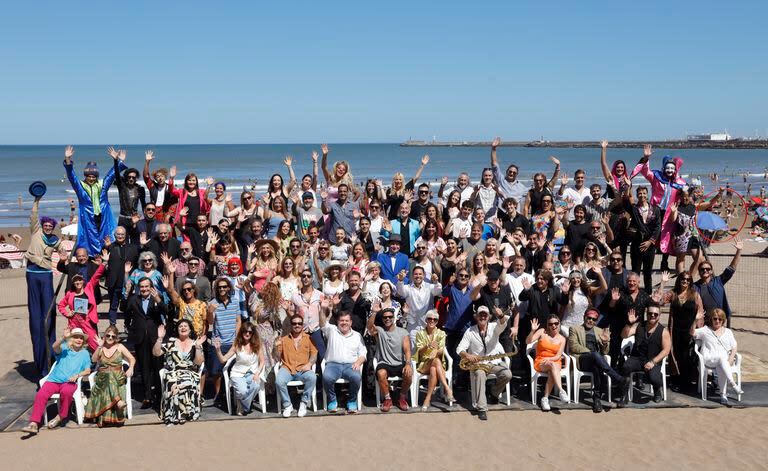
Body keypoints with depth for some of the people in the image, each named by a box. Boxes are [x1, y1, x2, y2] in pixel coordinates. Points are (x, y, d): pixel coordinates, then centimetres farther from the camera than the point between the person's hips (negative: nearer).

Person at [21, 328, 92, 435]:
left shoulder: (85, 353, 16)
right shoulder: (64, 348, 12)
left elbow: (87, 371, 10)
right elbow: (55, 347, -12)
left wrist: (77, 375, -9)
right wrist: (63, 337, -30)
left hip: (70, 382, -1)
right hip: (54, 380, 1)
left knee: (66, 391, -36)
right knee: (41, 394, -25)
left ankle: (61, 416, -13)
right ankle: (34, 423, -24)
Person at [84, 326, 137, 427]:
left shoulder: (119, 347, 14)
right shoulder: (101, 348, 16)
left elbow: (132, 359, 12)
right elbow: (93, 360, 0)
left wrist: (130, 368, -7)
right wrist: (99, 347, -9)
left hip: (118, 377, 0)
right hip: (102, 377, 0)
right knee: (109, 375, -35)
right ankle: (118, 401, -51)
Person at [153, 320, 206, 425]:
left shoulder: (195, 344, 10)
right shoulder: (171, 341, 13)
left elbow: (198, 362, -3)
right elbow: (156, 353, 5)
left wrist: (198, 346, -13)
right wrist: (160, 338, -5)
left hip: (191, 374, 0)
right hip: (173, 374, 1)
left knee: (187, 384, -35)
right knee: (174, 385, -33)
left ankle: (187, 412, -21)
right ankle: (173, 415, -20)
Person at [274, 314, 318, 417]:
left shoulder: (308, 338, 14)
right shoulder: (284, 339, 16)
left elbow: (314, 354, 7)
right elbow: (277, 357, 14)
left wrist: (309, 364, -13)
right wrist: (276, 347, -6)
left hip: (302, 369, 0)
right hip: (287, 368, 1)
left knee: (312, 378, -33)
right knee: (279, 381, -32)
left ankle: (304, 403, -14)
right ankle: (287, 405, -10)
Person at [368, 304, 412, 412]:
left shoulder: (403, 332, 7)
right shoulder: (379, 331, 5)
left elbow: (407, 350, -3)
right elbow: (369, 327, -18)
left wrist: (408, 364, -21)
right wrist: (374, 313, -32)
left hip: (400, 364, 1)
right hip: (384, 363, -1)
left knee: (408, 374, -31)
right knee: (381, 373, -35)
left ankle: (402, 398, -4)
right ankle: (387, 399, -11)